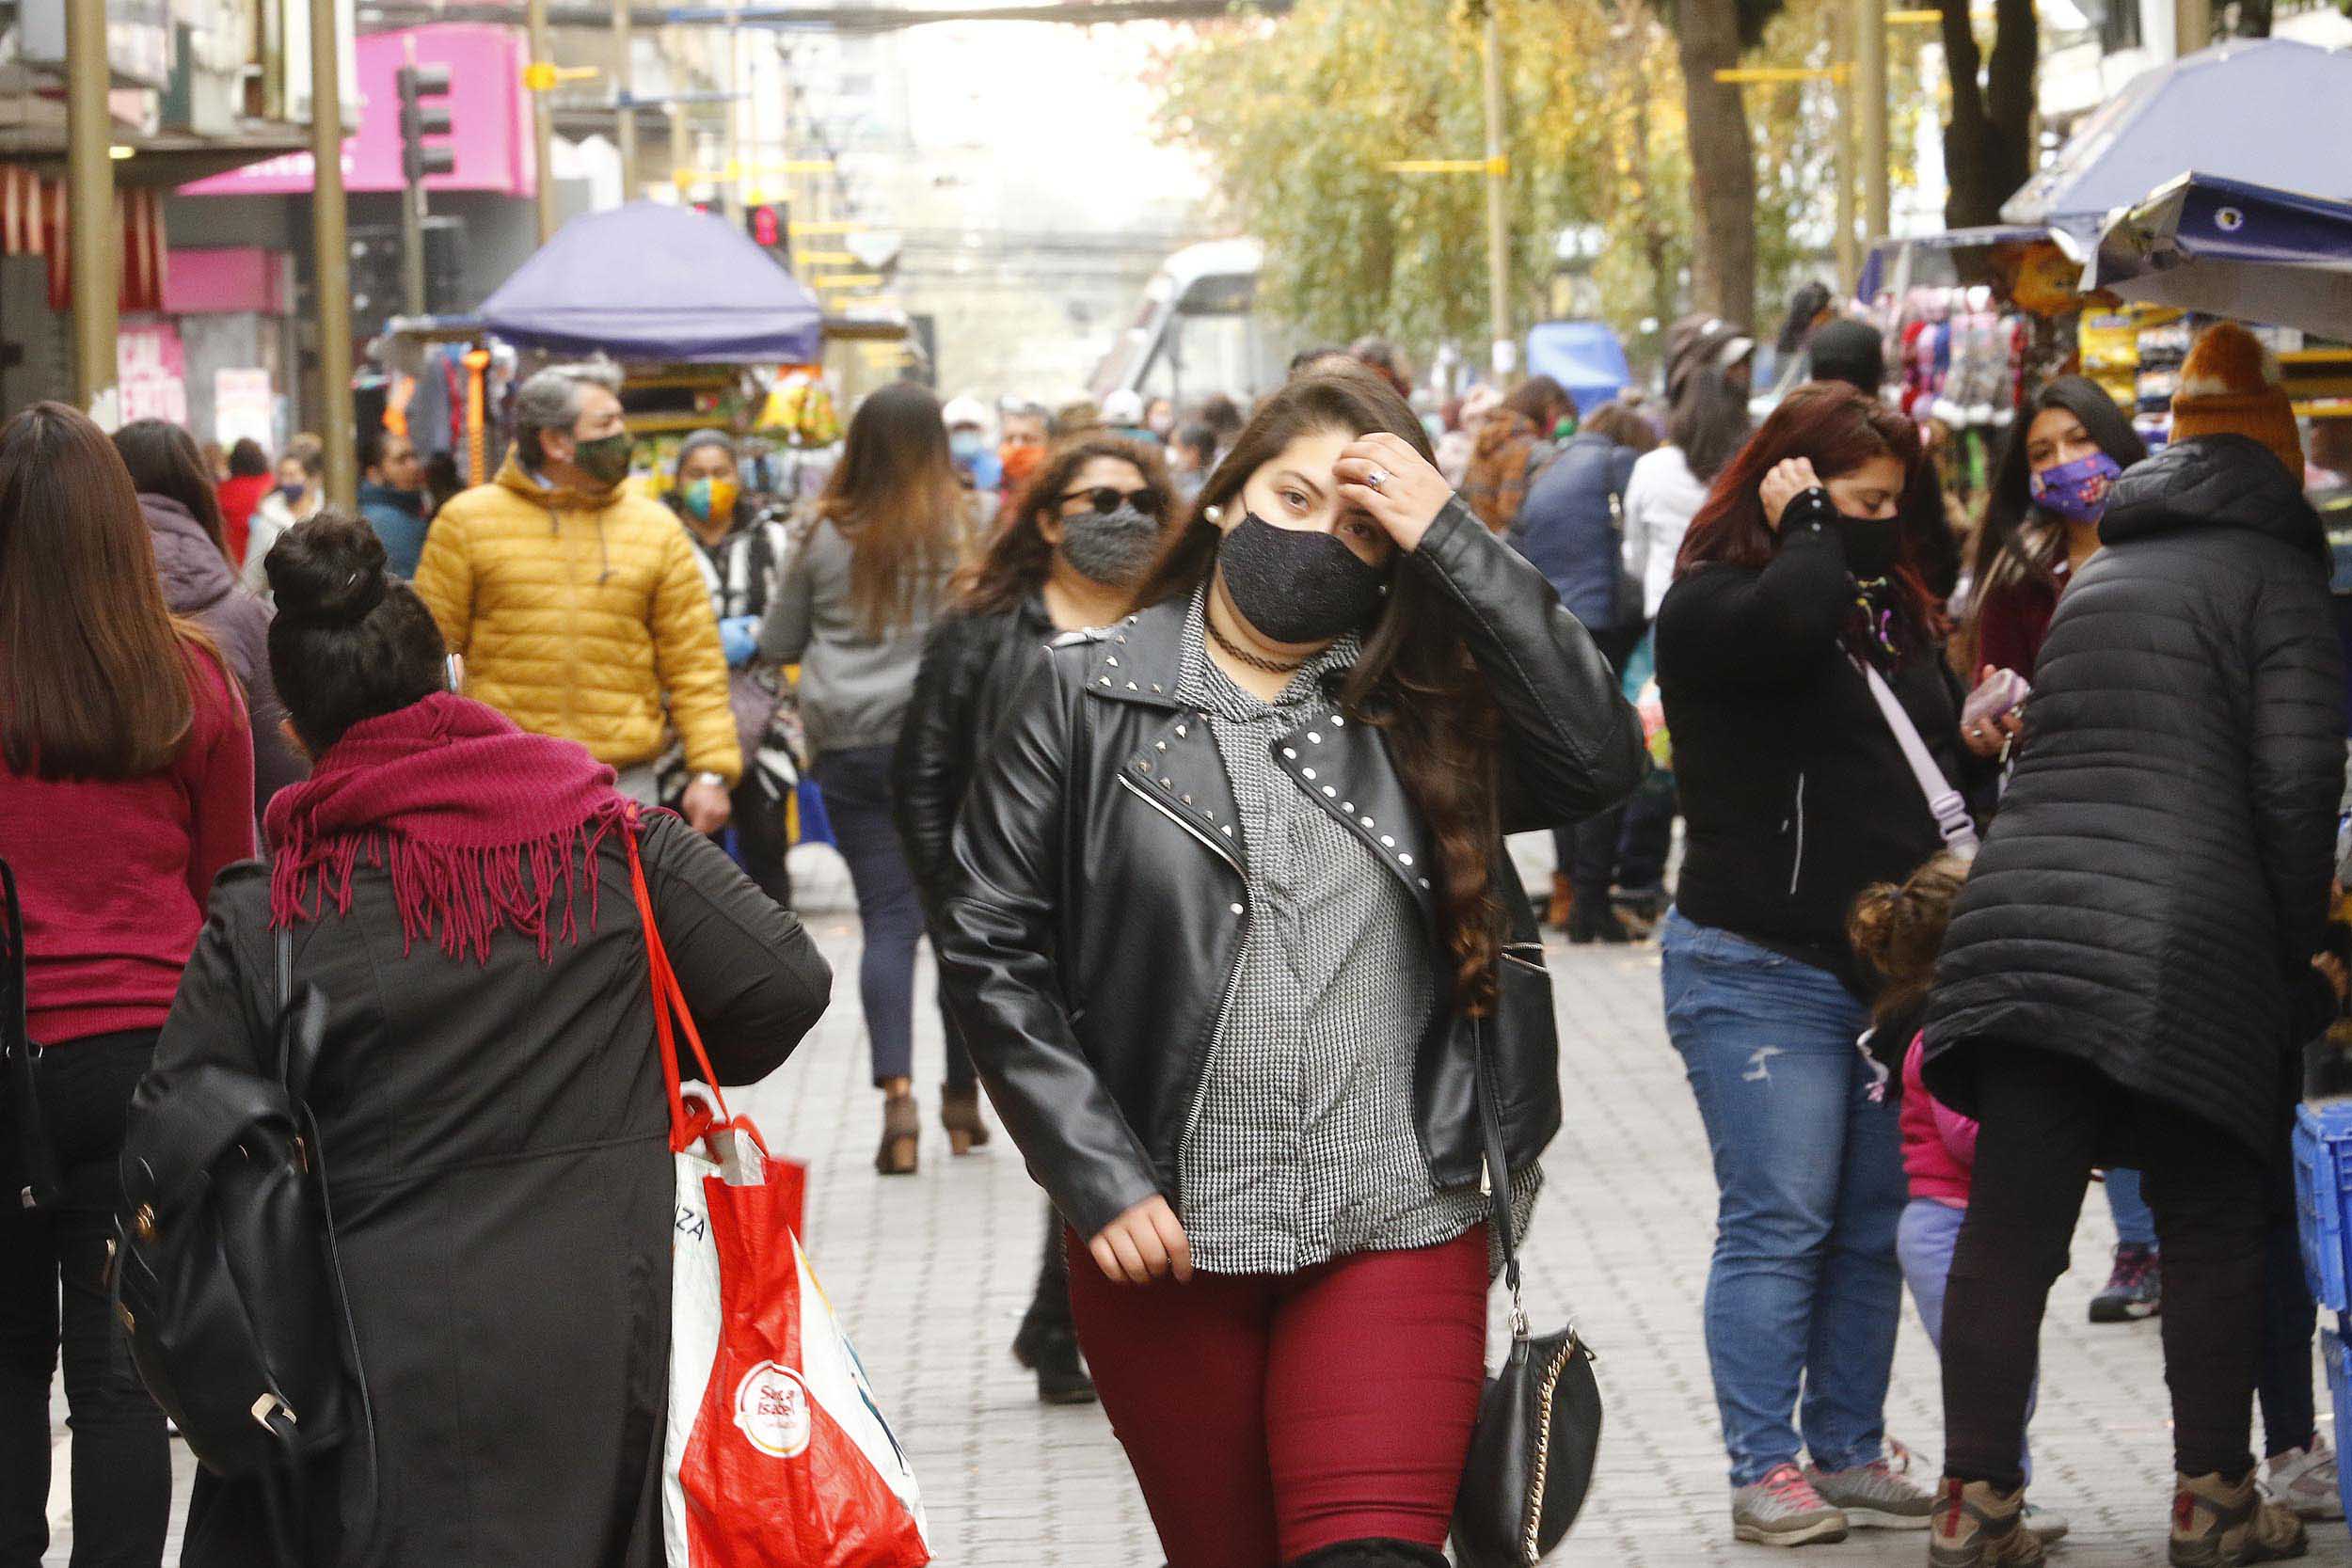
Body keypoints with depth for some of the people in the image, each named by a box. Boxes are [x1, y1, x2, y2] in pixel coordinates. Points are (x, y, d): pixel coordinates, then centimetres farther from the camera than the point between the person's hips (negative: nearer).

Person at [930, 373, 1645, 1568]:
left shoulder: (1421, 706, 6)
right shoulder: (1089, 693, 1)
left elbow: (1601, 759, -13)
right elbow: (991, 951, 0)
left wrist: (1446, 539, -12)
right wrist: (1098, 1176, -9)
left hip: (1395, 1231, 0)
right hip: (1161, 1241, 0)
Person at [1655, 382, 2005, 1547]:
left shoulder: (1887, 602, 17)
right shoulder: (1708, 602, -6)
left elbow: (1933, 747, 28)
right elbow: (1792, 623, -31)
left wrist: (1977, 747, 6)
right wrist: (1807, 525, -13)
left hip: (1894, 966, 7)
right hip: (1762, 969, -7)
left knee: (1876, 1224, 9)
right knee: (1779, 1223, -5)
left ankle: (1850, 1452, 18)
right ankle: (1763, 1471, 1)